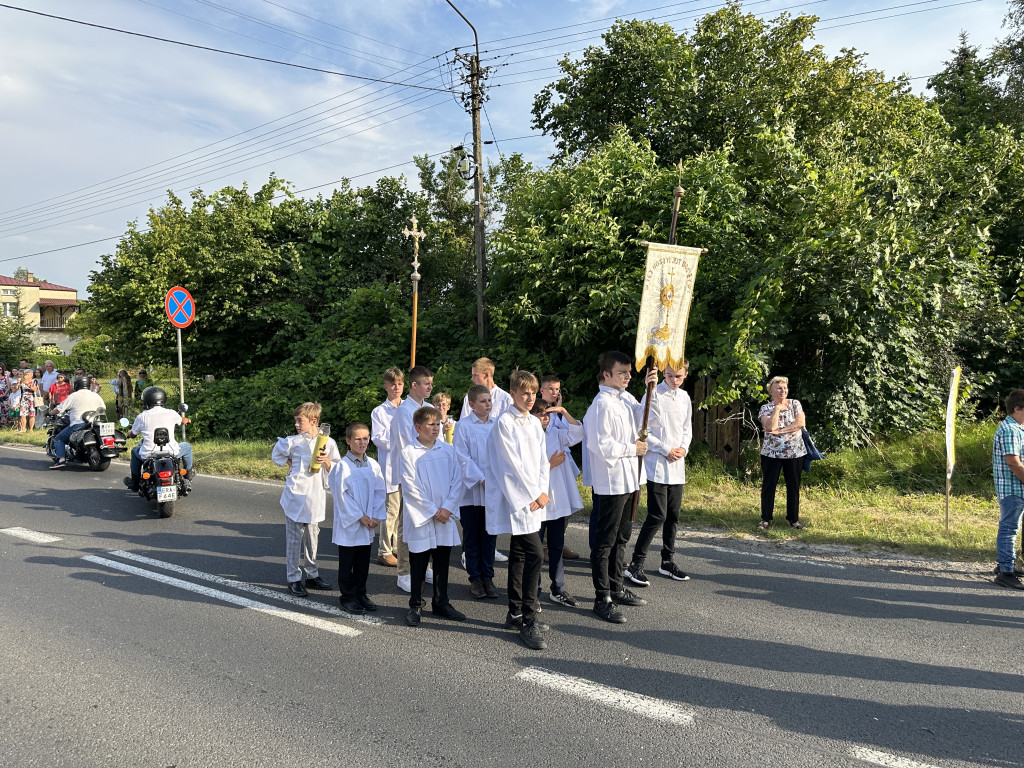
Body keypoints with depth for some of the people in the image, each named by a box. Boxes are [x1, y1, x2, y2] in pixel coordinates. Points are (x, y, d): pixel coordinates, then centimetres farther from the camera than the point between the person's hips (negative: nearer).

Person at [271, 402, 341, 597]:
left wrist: (326, 461, -14)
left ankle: (311, 575, 28)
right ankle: (293, 579, 12)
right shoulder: (292, 442, -4)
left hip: (316, 497, 2)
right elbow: (276, 456, 14)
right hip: (296, 496, -2)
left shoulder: (328, 442, 0)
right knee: (294, 539, 1)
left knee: (312, 537, 15)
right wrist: (292, 465, 6)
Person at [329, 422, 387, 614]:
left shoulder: (373, 465, 4)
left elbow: (380, 492, 6)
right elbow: (342, 495, -12)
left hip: (368, 525, 5)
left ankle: (360, 593, 27)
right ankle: (348, 597, 16)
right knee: (347, 564, 5)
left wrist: (376, 516, -5)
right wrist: (360, 516, -13)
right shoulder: (342, 466, -11)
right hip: (348, 523, -5)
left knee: (363, 562, 14)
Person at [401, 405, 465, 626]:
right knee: (419, 564, 5)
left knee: (442, 562, 12)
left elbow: (457, 481, 4)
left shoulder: (448, 450, 6)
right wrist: (432, 511, -11)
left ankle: (441, 603, 25)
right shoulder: (408, 452, -6)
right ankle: (415, 606, 18)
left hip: (445, 516, 4)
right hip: (420, 517, -4)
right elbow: (410, 487, -10)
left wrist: (447, 508, -8)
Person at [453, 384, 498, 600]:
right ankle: (475, 578, 17)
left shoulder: (496, 425, 7)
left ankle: (488, 577, 20)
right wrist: (481, 480, -15)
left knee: (489, 535, 10)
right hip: (471, 490, -3)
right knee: (472, 537, 6)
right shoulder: (463, 426, -4)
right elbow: (463, 458, -8)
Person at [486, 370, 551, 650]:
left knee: (519, 554, 15)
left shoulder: (535, 423, 13)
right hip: (518, 499, -8)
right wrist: (533, 495, -11)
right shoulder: (504, 423, -10)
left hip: (534, 499, 8)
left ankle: (515, 613, 24)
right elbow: (512, 464, -14)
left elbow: (542, 460, 13)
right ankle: (528, 622, -7)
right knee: (535, 555, -14)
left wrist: (543, 492, -1)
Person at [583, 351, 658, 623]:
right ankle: (602, 599, 7)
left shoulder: (626, 399, 11)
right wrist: (632, 449, -13)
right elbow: (601, 445, -24)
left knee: (621, 537, 19)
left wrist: (651, 389, 0)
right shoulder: (602, 404, -18)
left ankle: (616, 587, 33)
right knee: (604, 541, -1)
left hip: (628, 479, 10)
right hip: (611, 481, -10)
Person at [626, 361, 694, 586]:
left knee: (673, 515, 12)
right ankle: (635, 565, -4)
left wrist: (683, 448, 0)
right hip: (657, 465, -7)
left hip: (677, 466, 7)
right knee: (657, 516, -11)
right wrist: (666, 450, -12)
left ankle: (667, 561, 25)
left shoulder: (684, 397, 12)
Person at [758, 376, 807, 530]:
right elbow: (770, 427, -18)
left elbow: (801, 423, -10)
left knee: (794, 486, 7)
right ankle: (766, 519, 12)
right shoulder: (766, 408, -1)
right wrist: (777, 409, -12)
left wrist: (780, 431, -15)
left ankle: (793, 518, 19)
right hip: (771, 453, -1)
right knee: (768, 485, 2)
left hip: (795, 453, 1)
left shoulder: (795, 404, 4)